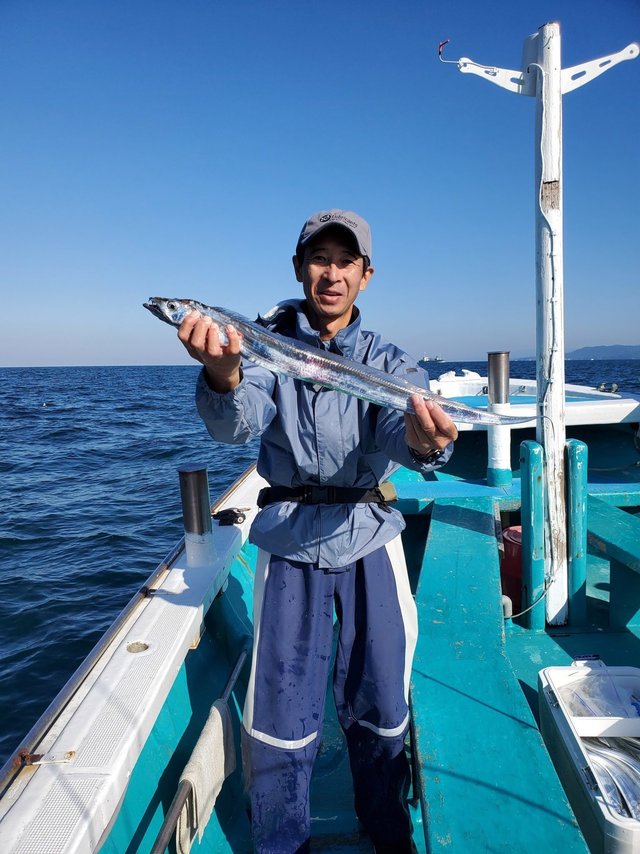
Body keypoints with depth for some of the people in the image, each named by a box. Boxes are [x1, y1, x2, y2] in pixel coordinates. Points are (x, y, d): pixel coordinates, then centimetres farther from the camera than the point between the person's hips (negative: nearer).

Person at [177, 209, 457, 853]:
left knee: (381, 703, 12)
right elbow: (238, 424, -18)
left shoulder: (388, 360, 5)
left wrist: (422, 441, -41)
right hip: (289, 539, -1)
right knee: (281, 710, 5)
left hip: (370, 537, 2)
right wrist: (223, 373, -41)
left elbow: (396, 425, -16)